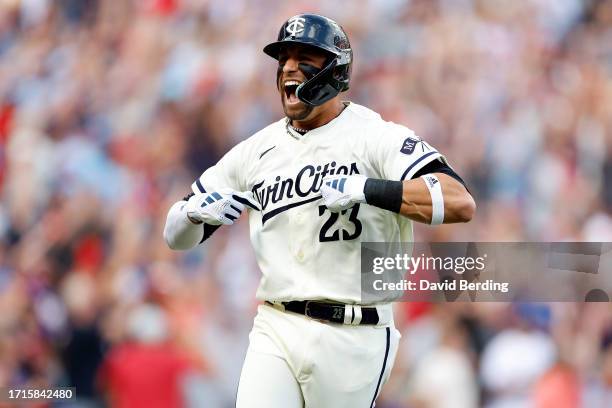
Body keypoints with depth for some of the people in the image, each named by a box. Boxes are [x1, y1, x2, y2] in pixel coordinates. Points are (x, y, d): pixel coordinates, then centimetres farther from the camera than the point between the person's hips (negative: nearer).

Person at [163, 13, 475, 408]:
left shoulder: (376, 136, -6)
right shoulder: (257, 150, 11)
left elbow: (460, 203, -21)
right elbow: (177, 235, 18)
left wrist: (364, 189, -27)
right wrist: (197, 210, -6)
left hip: (351, 340, -4)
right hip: (274, 331, 4)